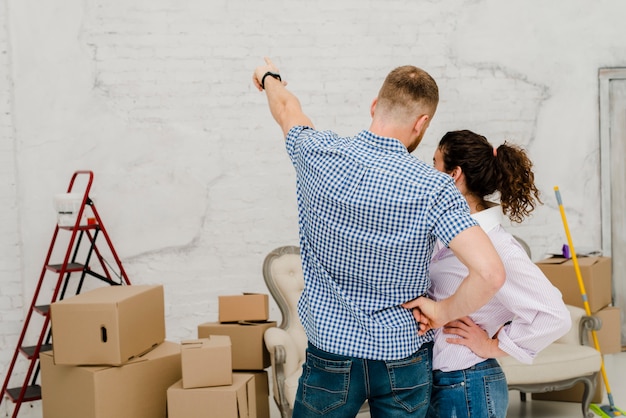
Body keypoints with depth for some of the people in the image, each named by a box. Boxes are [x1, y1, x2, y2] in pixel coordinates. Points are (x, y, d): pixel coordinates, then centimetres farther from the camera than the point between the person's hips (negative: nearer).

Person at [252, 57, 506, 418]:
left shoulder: (317, 154, -12)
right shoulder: (432, 189, -19)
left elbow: (287, 108, 12)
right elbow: (491, 273, -28)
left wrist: (269, 77, 33)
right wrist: (444, 311, -10)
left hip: (331, 354, 2)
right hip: (404, 360, -1)